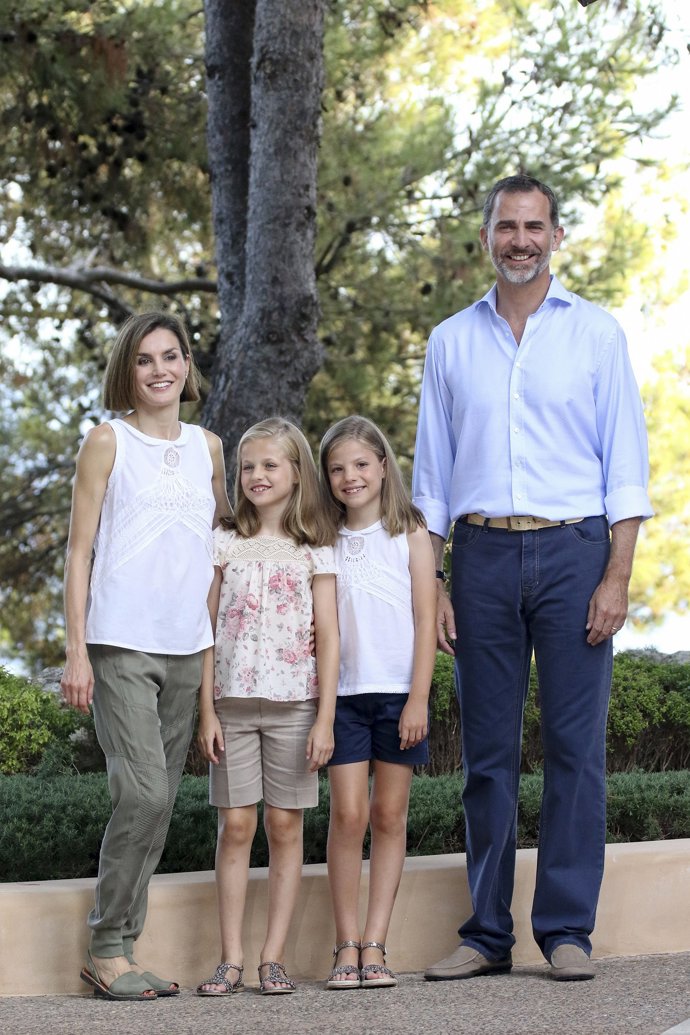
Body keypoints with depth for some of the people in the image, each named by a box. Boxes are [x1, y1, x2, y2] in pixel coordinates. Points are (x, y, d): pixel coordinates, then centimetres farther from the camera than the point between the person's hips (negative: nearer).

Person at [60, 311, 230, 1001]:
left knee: (157, 802, 5)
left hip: (187, 648, 5)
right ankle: (107, 950, -6)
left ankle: (120, 949, 11)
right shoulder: (108, 441, 1)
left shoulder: (207, 447, 14)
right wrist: (76, 651, -9)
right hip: (120, 644, -5)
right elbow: (78, 551, -2)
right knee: (144, 794, -15)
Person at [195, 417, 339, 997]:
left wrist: (325, 718, -5)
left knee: (285, 825, 0)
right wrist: (207, 711, -2)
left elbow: (328, 638, 2)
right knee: (236, 825, -2)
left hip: (293, 705, -1)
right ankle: (232, 959, 1)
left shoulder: (315, 551, 5)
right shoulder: (225, 543, 7)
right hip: (233, 701, 1)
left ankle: (274, 958, 4)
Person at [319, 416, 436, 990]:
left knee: (390, 817, 2)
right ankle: (347, 947, -1)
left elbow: (425, 620, -2)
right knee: (348, 814, -6)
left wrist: (418, 698, -8)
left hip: (400, 692, -1)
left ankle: (374, 946, 4)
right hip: (344, 694, 1)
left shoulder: (409, 534, 3)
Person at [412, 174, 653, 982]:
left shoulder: (595, 333, 7)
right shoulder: (451, 341, 13)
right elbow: (431, 474, 14)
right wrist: (432, 585, 5)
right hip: (483, 556, 2)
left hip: (572, 551, -2)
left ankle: (567, 930, 3)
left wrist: (616, 576, -7)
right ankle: (487, 934, 9)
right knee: (487, 753, 3)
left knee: (575, 747, -3)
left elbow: (625, 465, 3)